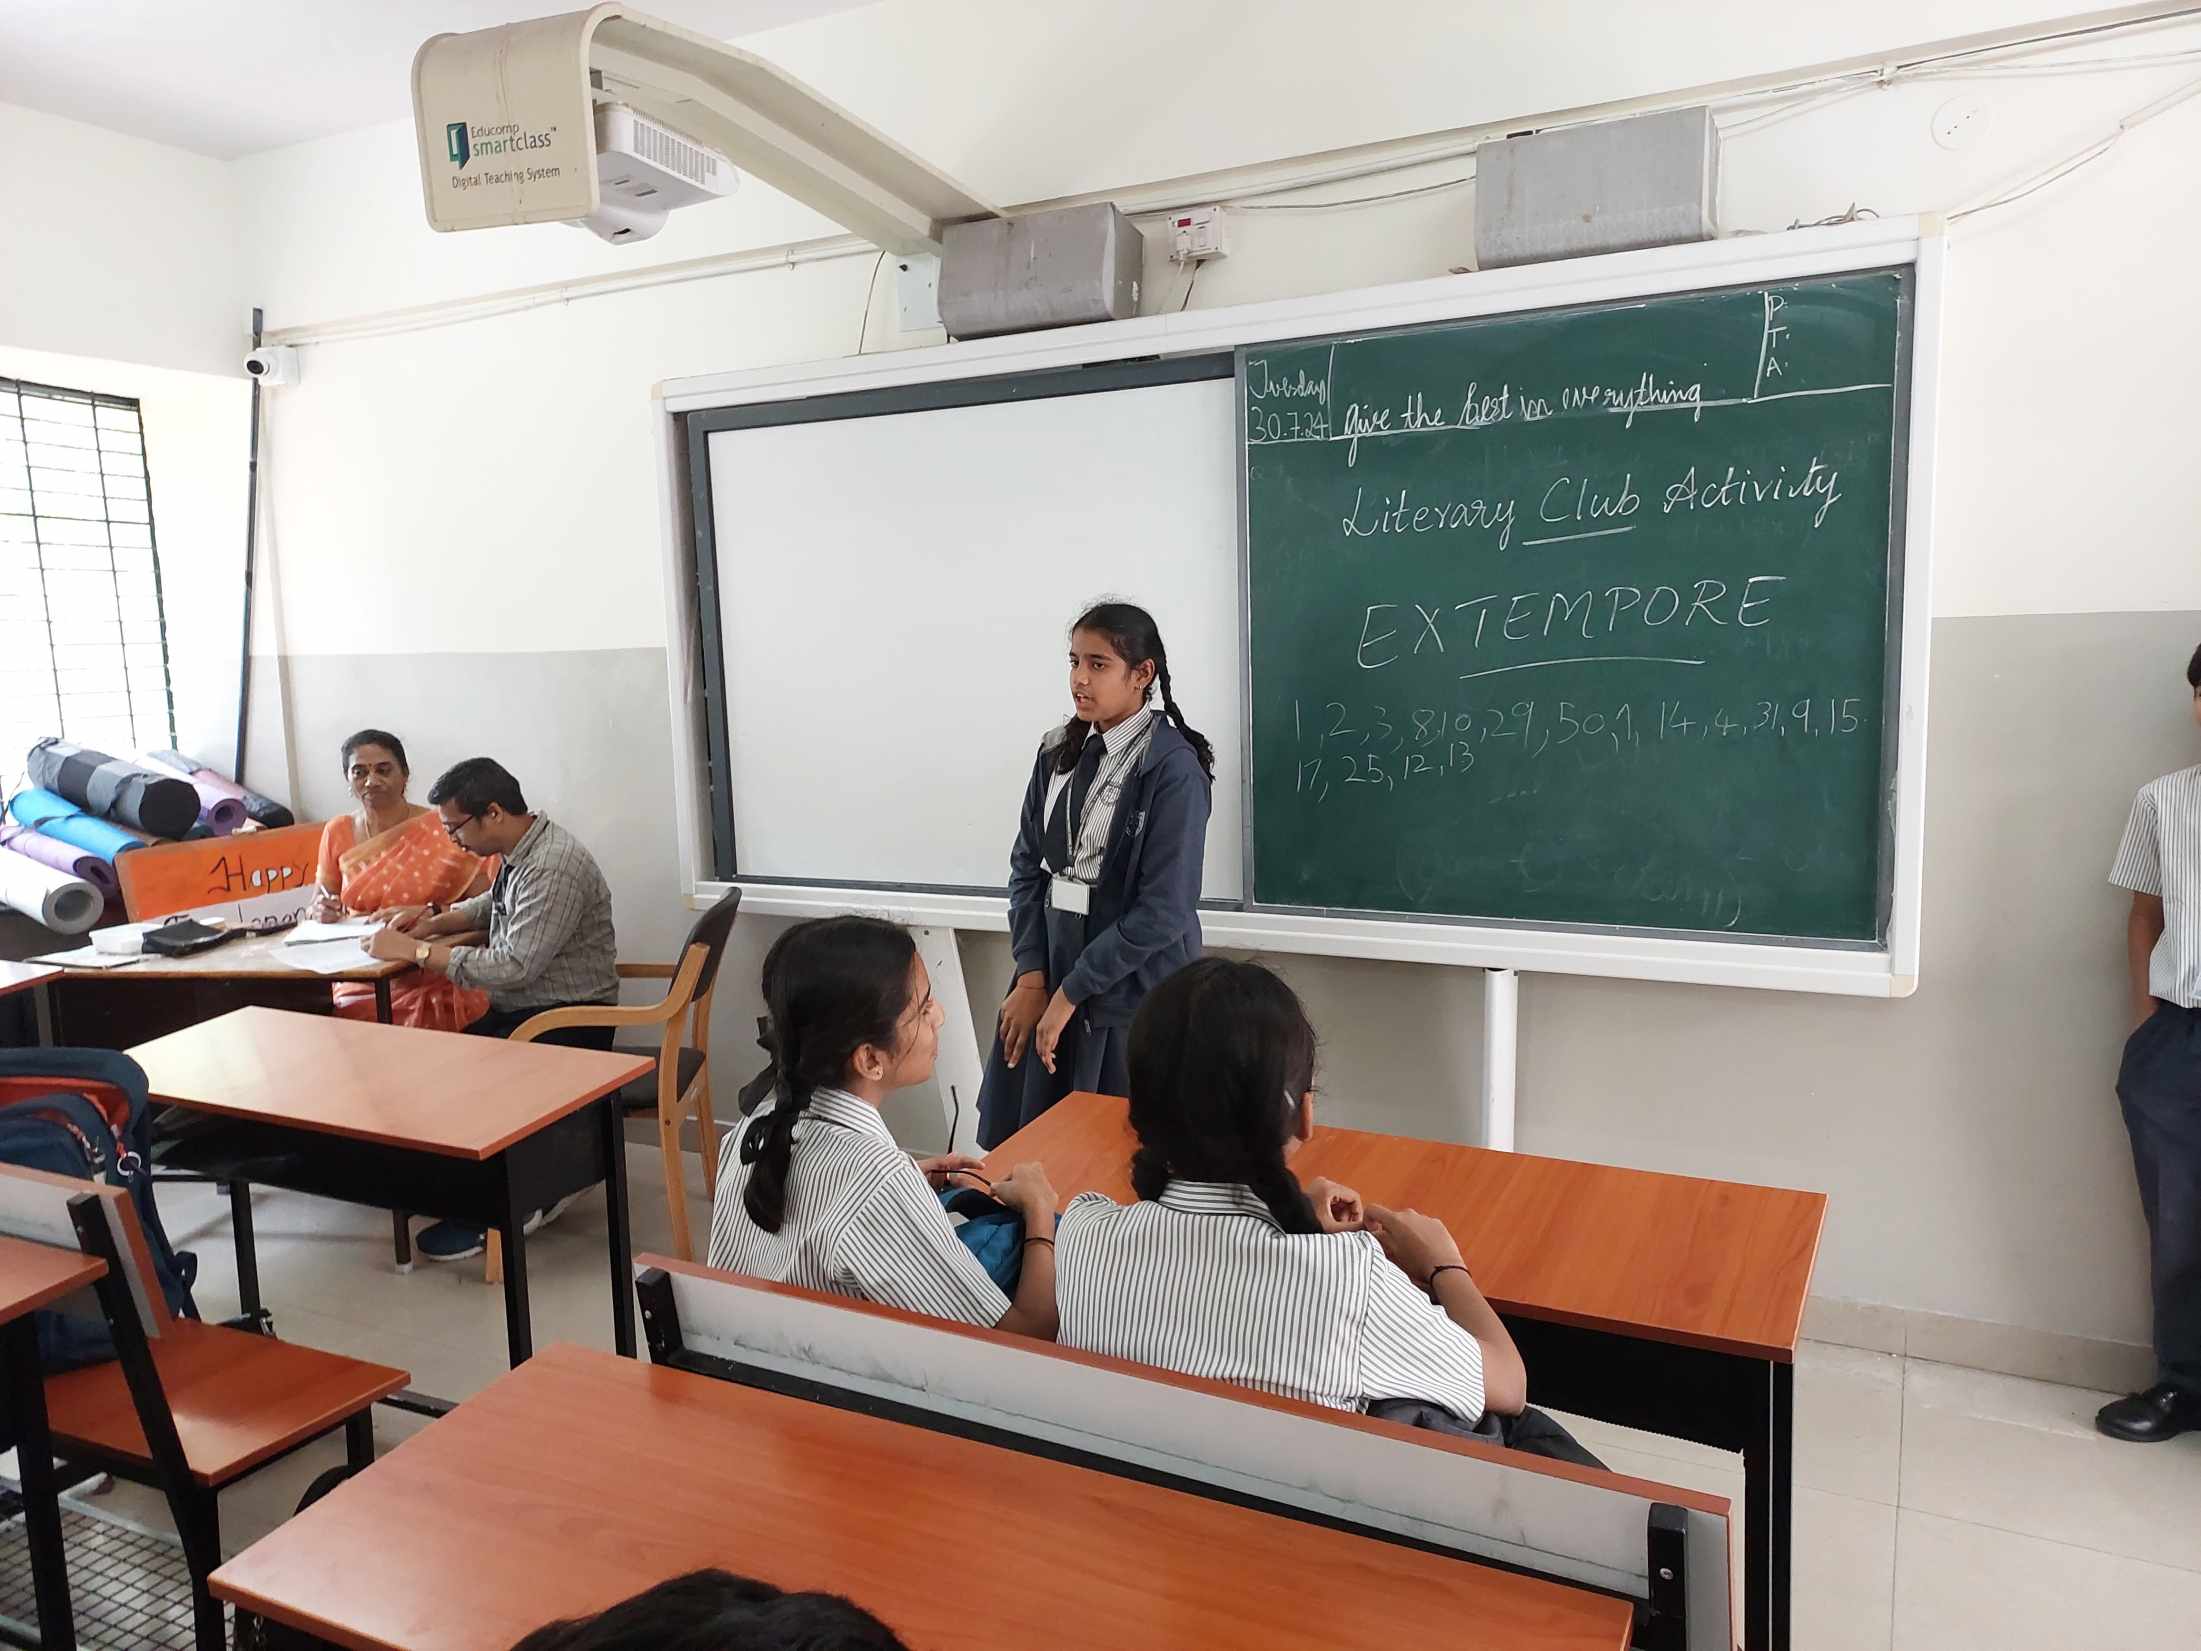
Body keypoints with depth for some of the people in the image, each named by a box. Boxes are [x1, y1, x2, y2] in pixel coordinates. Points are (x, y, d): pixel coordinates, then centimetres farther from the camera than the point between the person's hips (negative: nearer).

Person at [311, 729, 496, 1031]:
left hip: (435, 981, -3)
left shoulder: (442, 829, -6)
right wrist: (323, 913, -2)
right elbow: (320, 905, 20)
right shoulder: (337, 833, 8)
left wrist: (427, 913, -23)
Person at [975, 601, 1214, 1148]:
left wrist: (1070, 992, -13)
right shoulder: (1059, 752, 5)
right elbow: (1027, 865, 6)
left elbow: (1163, 910, -18)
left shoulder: (1173, 769, -15)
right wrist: (1031, 977, -3)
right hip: (1050, 977, 6)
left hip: (1130, 994, -6)